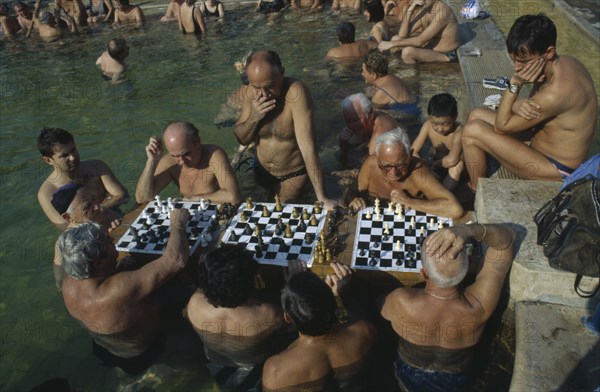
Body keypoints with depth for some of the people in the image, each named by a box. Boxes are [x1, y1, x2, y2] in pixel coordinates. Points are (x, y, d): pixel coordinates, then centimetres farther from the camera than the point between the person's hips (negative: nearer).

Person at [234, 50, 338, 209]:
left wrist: (322, 198, -36)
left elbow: (308, 148, -34)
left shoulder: (296, 92, -30)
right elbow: (242, 139, -4)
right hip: (262, 171, 5)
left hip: (294, 175, -5)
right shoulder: (252, 92, -13)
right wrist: (254, 117, -26)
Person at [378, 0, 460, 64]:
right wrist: (409, 10, -20)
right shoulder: (424, 8, -3)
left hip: (445, 54, -8)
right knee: (396, 39, 5)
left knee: (407, 51, -30)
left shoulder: (442, 11, -27)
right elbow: (402, 35, -9)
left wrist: (392, 44, -27)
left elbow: (420, 41, -31)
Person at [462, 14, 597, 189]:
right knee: (476, 116, 9)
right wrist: (520, 106, -22)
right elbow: (534, 104, 2)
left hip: (556, 168, -9)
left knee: (472, 131, -19)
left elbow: (501, 127, -23)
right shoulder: (562, 63, -5)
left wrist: (515, 83, -27)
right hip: (541, 142, 9)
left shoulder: (556, 93, -33)